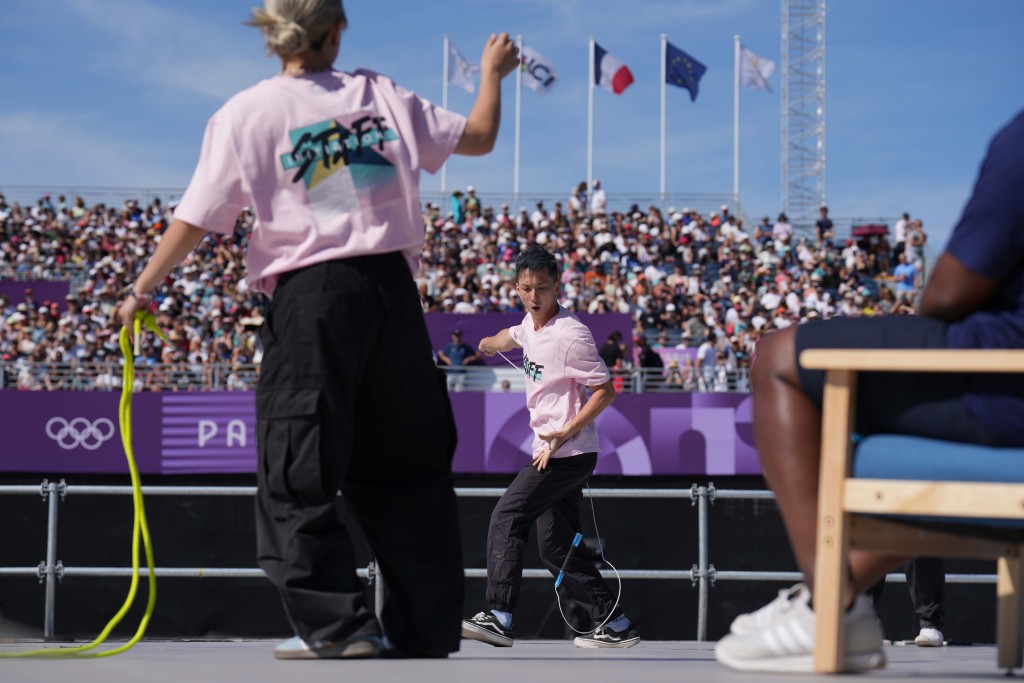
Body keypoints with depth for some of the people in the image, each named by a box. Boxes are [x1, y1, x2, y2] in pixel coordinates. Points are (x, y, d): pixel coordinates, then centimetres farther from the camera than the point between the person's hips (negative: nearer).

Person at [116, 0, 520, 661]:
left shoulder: (247, 112, 0)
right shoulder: (379, 94, 8)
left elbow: (196, 221, -3)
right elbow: (478, 135, 15)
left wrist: (142, 291, 8)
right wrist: (493, 73, 34)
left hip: (310, 294, -3)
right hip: (390, 287, 4)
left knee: (299, 469, 3)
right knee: (406, 461, 13)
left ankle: (339, 624, -3)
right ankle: (426, 625, 15)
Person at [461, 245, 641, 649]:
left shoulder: (571, 335, -16)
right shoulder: (531, 324, 9)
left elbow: (605, 390, -15)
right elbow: (514, 336, 35)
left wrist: (565, 433, -22)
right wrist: (490, 343, 55)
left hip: (569, 453, -9)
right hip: (552, 453, 9)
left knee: (506, 519, -12)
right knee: (557, 548, 8)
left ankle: (499, 617, -14)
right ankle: (616, 625, 12)